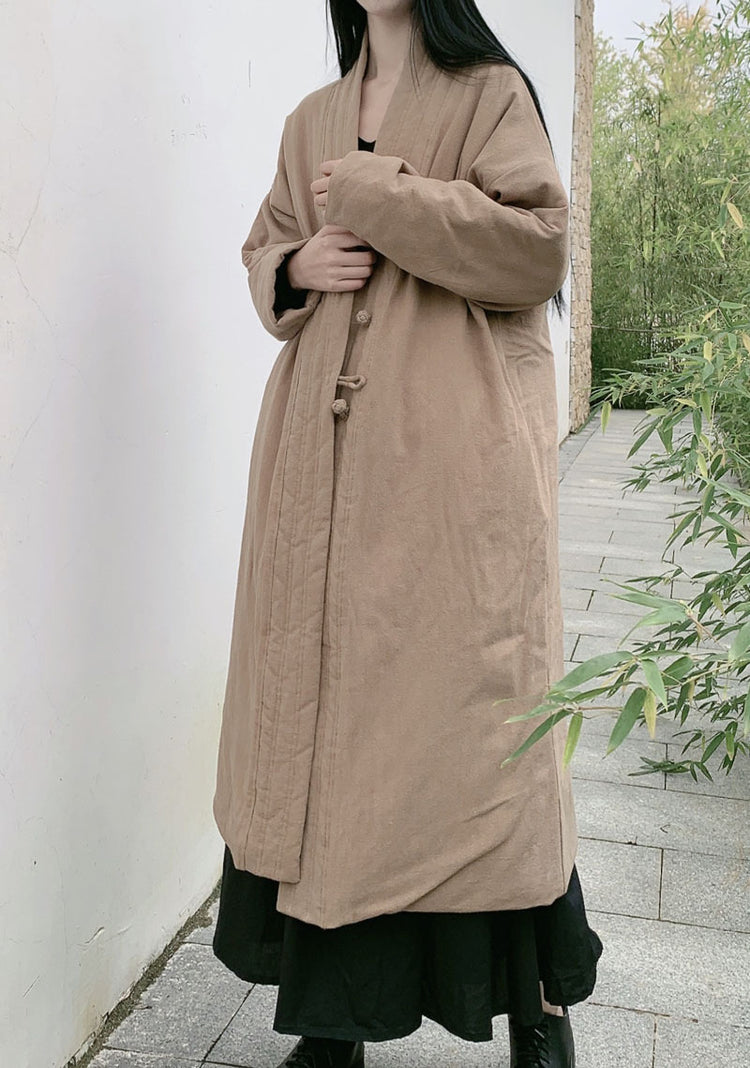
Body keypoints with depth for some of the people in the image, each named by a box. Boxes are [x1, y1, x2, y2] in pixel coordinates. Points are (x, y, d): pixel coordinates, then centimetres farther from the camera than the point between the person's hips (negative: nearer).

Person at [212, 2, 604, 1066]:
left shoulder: (491, 92, 5)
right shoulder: (311, 120, 20)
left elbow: (539, 247, -7)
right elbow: (263, 247, 26)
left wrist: (374, 197, -9)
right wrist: (298, 267, 3)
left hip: (454, 453, -4)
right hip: (326, 455, 5)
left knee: (463, 693, -5)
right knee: (321, 692, 4)